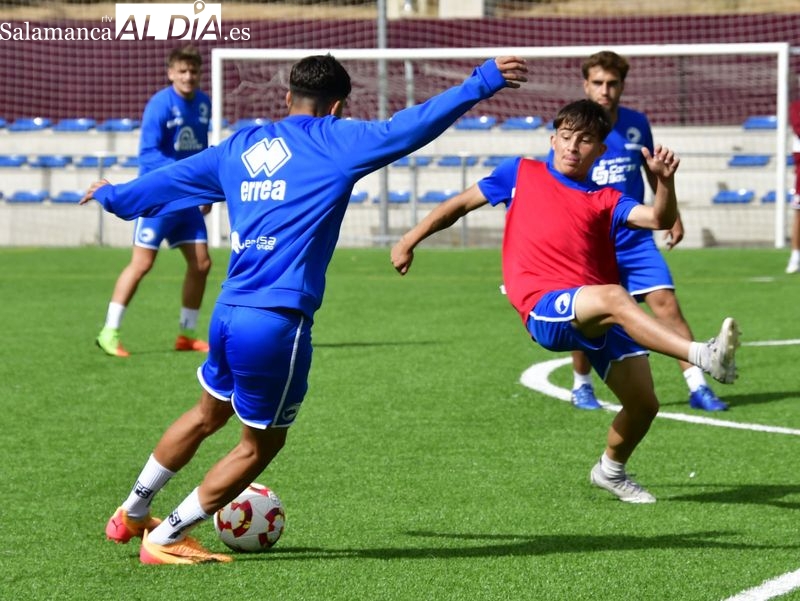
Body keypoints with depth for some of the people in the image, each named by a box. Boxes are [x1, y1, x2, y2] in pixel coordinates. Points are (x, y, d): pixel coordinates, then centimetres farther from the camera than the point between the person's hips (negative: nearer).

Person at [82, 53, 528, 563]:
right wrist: (483, 83, -8)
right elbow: (408, 128, -12)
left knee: (209, 415, 30)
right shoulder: (334, 142, -3)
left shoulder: (241, 146, 14)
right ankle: (163, 540, 16)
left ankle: (131, 514, 41)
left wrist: (113, 196, 44)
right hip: (278, 324, -7)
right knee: (261, 445, 12)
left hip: (229, 312, 7)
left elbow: (172, 178, 26)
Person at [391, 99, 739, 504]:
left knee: (643, 403, -3)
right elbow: (462, 204, 23)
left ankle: (611, 470, 29)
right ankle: (702, 356, -55)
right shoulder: (520, 174, 15)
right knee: (613, 297, -36)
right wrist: (410, 240, 23)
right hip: (544, 308, -4)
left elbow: (660, 219, 0)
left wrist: (665, 180, -19)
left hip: (598, 317, 4)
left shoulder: (604, 200, 16)